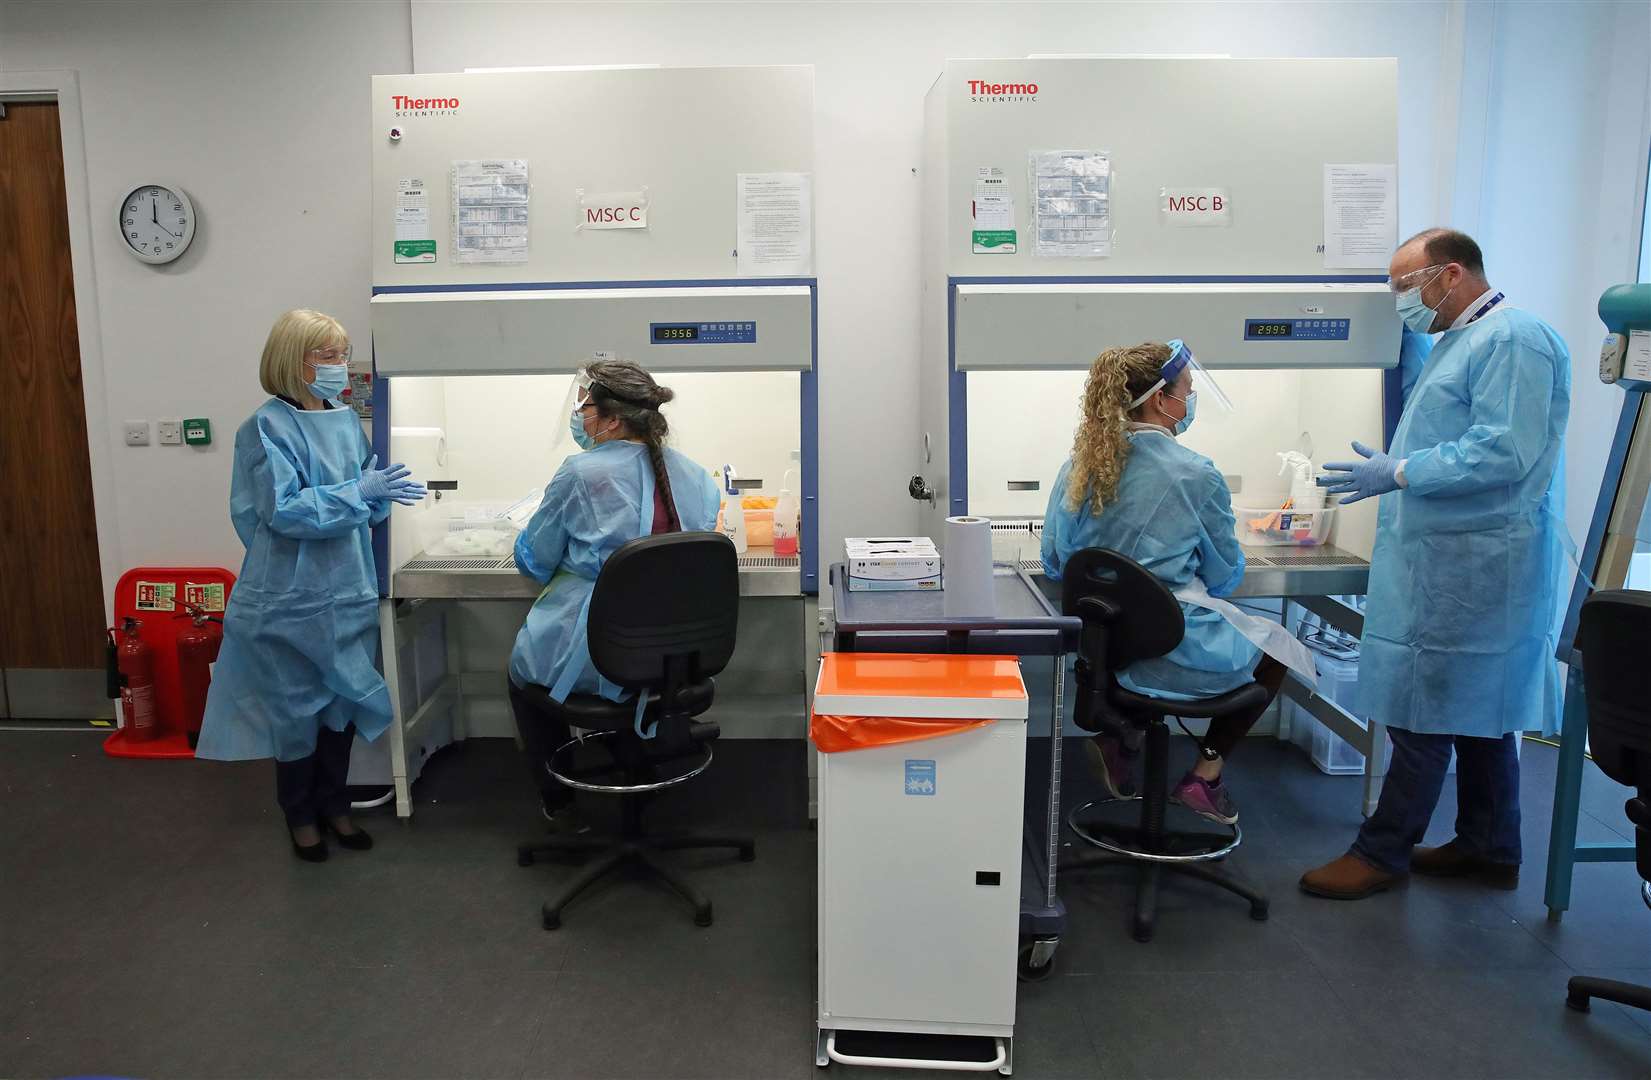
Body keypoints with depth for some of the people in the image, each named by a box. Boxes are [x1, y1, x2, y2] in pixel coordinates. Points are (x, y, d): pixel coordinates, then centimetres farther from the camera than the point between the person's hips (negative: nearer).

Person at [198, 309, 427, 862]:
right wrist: (359, 491, -24)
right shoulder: (268, 427, -13)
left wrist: (383, 491, -11)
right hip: (292, 595, -5)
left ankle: (333, 802, 33)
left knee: (343, 701, 15)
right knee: (297, 709, 9)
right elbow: (283, 510, -21)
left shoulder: (346, 420, 5)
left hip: (348, 592, 6)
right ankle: (299, 814, 28)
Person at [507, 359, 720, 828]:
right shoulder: (693, 474, -2)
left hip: (596, 661, -5)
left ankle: (558, 801, 34)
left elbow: (534, 560, -6)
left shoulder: (580, 475, -17)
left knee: (522, 669, 29)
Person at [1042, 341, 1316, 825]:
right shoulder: (1196, 475, -15)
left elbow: (1054, 562, 8)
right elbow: (1226, 576, -1)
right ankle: (1206, 773, 20)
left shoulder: (1080, 465, -1)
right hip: (1174, 652, -6)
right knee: (1278, 651, 22)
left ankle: (1119, 734, 19)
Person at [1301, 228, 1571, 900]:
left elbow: (1505, 453, -23)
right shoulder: (1460, 342, 18)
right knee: (1478, 709, 16)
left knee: (1425, 712, -4)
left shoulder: (1513, 339, -14)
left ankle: (1382, 852, 6)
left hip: (1470, 565, -10)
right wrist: (1395, 470, 17)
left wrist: (1397, 473, -20)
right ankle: (1489, 849, 27)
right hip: (1452, 560, 10)